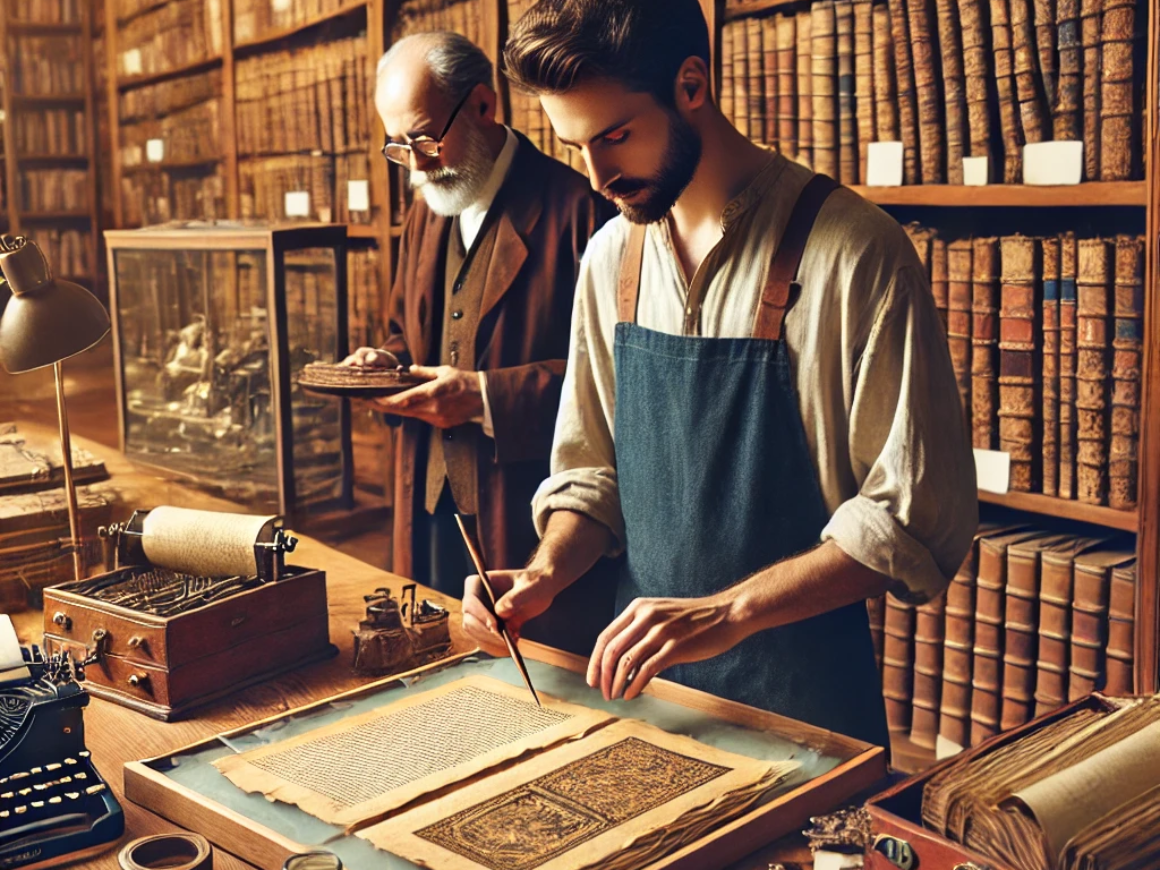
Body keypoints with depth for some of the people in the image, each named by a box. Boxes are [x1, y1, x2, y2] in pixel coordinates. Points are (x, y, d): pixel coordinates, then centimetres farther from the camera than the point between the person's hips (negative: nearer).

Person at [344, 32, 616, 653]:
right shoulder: (426, 210, 13)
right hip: (433, 502, 7)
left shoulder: (576, 206, -12)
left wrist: (488, 397, -22)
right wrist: (386, 364, 2)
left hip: (526, 508, -7)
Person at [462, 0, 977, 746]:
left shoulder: (853, 252, -18)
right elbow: (595, 470, 9)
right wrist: (547, 574, -9)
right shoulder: (610, 258, 1)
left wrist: (725, 613, -25)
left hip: (800, 696, -5)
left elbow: (919, 516, -19)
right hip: (643, 679, 5)